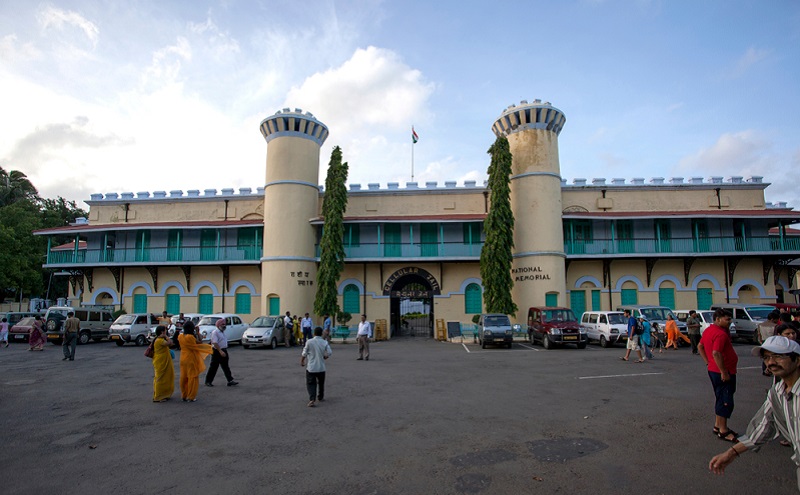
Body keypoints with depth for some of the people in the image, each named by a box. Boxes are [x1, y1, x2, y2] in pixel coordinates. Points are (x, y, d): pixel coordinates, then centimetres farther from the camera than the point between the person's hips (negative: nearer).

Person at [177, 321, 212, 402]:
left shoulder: (180, 336, 0)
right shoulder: (191, 337, -21)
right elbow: (200, 343, -10)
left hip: (183, 359, 7)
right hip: (191, 359, -7)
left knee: (184, 377, 14)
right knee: (192, 377, 3)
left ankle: (184, 396, 23)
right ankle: (191, 397, 7)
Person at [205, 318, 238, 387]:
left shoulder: (222, 332, 14)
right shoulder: (215, 332, -13)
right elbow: (215, 343, -22)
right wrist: (220, 351, -29)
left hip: (223, 351, 8)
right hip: (217, 351, -8)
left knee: (226, 367, 6)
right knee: (213, 367, 2)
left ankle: (230, 381, 5)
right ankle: (208, 381, 16)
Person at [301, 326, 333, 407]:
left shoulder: (309, 342, -9)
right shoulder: (325, 342, -4)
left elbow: (304, 354, -6)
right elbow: (329, 353, -10)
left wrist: (302, 361, 11)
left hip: (311, 368, -2)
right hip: (321, 367, 2)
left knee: (311, 384, 4)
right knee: (321, 383, 22)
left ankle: (312, 399, -13)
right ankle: (320, 397, 37)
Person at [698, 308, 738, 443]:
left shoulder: (708, 330, 11)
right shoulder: (721, 334, -20)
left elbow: (700, 346, 20)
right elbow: (716, 353, -29)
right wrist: (724, 372, -24)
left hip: (713, 370, 10)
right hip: (724, 372, -10)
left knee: (720, 399, 19)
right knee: (726, 402, -2)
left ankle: (718, 426, 29)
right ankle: (723, 431, 6)